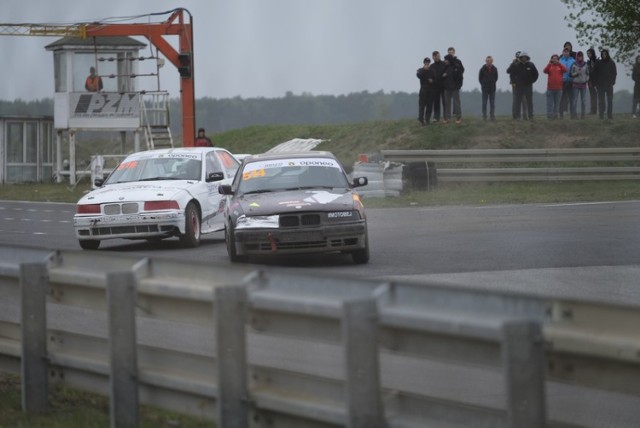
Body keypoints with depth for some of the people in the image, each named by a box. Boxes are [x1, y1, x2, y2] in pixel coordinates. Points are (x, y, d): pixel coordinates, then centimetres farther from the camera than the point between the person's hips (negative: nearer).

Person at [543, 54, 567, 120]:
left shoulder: (560, 66, 9)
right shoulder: (549, 66, 8)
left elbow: (565, 70, -11)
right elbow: (545, 71, -11)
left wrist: (559, 63, -18)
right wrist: (549, 64, -20)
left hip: (558, 88, 1)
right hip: (550, 88, -1)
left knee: (557, 102, 4)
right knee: (550, 102, -3)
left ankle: (555, 115, 9)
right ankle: (549, 115, -3)